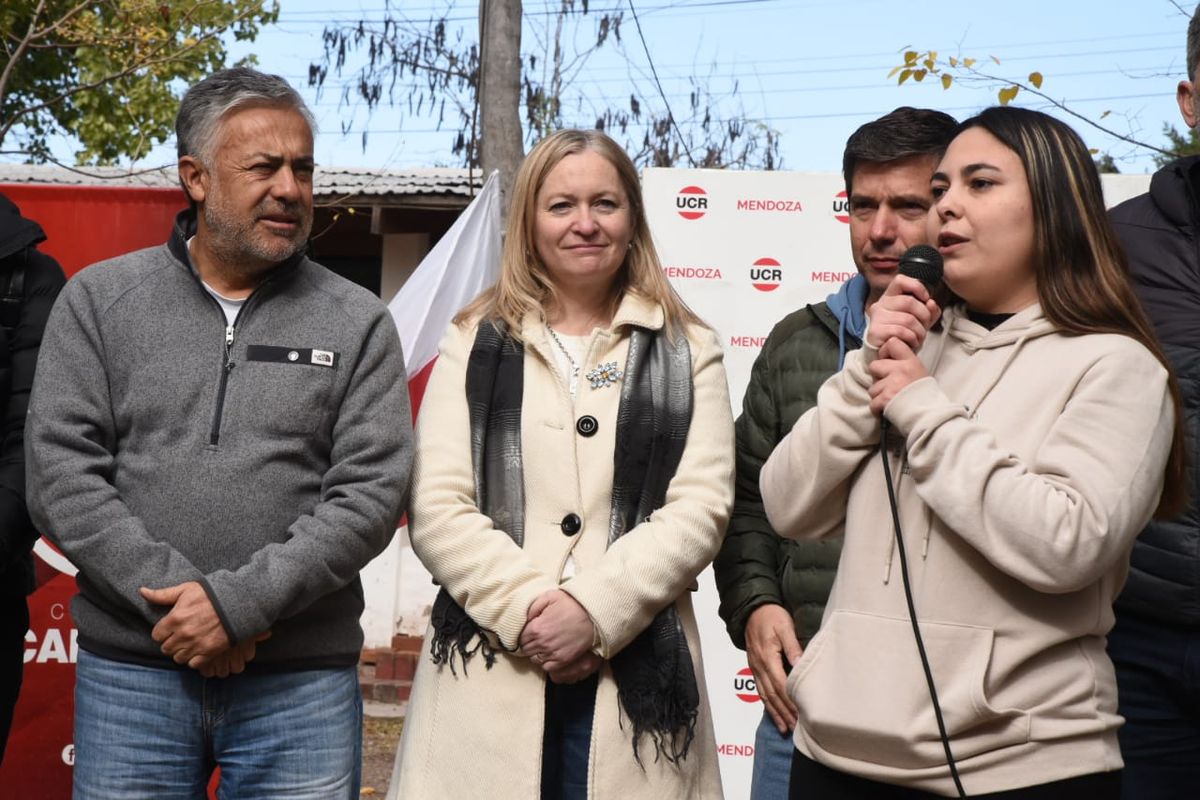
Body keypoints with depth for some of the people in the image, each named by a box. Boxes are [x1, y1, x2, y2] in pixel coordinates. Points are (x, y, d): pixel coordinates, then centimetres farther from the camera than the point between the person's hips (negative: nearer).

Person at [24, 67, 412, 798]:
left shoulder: (358, 323, 3)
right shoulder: (99, 301, 5)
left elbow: (372, 492, -6)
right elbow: (62, 476, -2)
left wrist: (240, 602, -15)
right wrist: (174, 599, -12)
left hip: (300, 683, 0)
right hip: (130, 671, 1)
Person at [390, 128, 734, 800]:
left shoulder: (687, 351, 9)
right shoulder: (477, 343, 9)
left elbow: (700, 507, -1)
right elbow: (437, 507, 0)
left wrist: (595, 609, -13)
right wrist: (524, 609, -13)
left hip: (635, 673, 0)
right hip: (490, 672, 0)